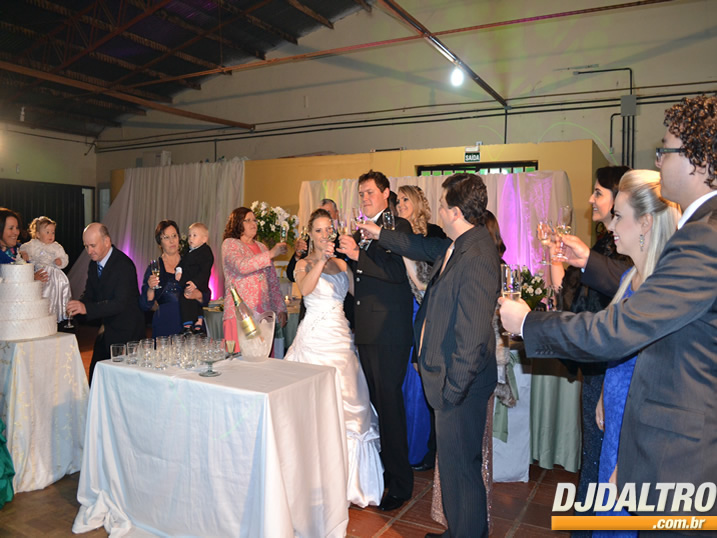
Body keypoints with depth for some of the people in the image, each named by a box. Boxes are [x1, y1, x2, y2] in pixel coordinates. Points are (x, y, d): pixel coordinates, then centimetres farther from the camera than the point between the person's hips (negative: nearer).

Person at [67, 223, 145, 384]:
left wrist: (86, 308, -37)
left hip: (125, 333, -8)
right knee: (95, 376, 13)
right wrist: (77, 306, -12)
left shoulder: (124, 265, -20)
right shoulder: (94, 264, 7)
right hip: (105, 331, 8)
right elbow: (89, 294, 11)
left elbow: (120, 303, -28)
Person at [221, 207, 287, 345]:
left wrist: (280, 309, 12)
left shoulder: (261, 247, 21)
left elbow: (273, 281, 20)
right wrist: (271, 253, -15)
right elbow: (242, 266, -16)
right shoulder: (229, 244, 5)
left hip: (264, 313, 5)